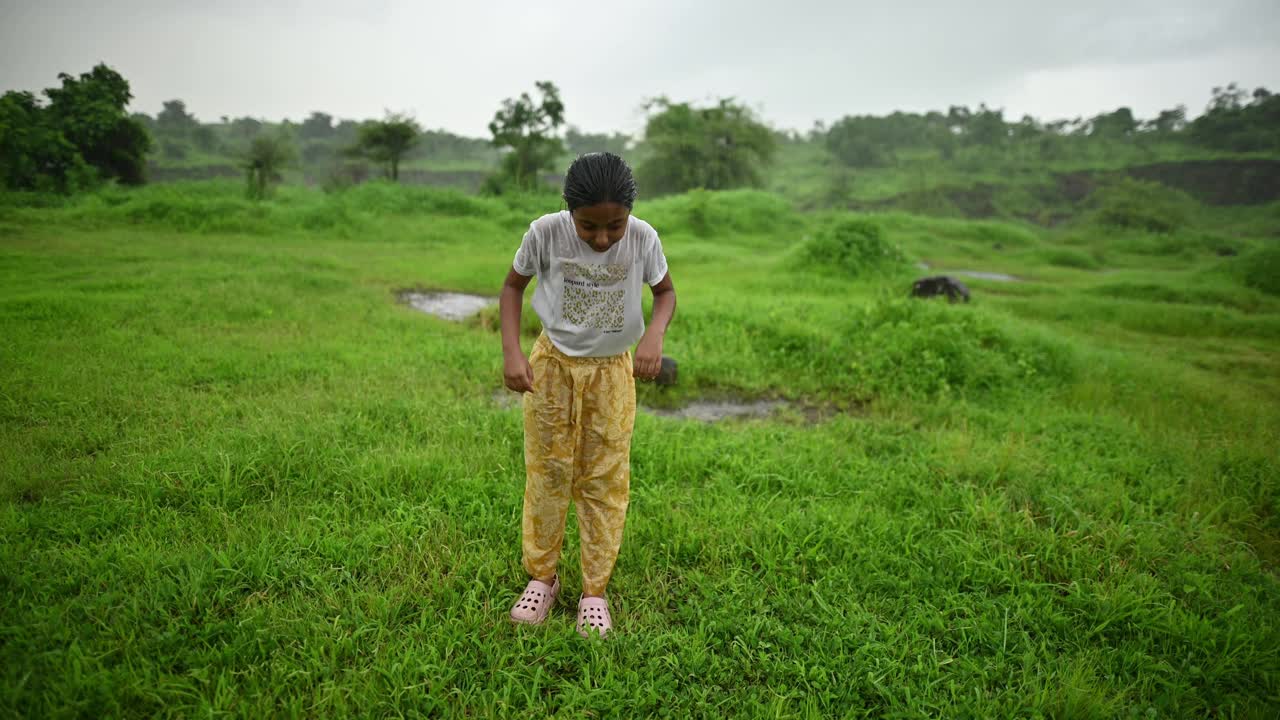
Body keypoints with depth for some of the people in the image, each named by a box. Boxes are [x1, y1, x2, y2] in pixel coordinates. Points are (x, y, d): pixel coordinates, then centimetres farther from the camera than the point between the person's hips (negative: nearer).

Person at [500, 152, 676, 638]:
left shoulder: (643, 238, -19)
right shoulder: (546, 232, -20)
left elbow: (665, 292, -1)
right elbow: (513, 285, -3)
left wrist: (655, 334, -23)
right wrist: (512, 351, -16)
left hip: (612, 371, 0)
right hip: (552, 364, 0)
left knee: (605, 480, 7)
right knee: (547, 472, 9)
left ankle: (594, 590, 22)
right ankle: (542, 576, 29)